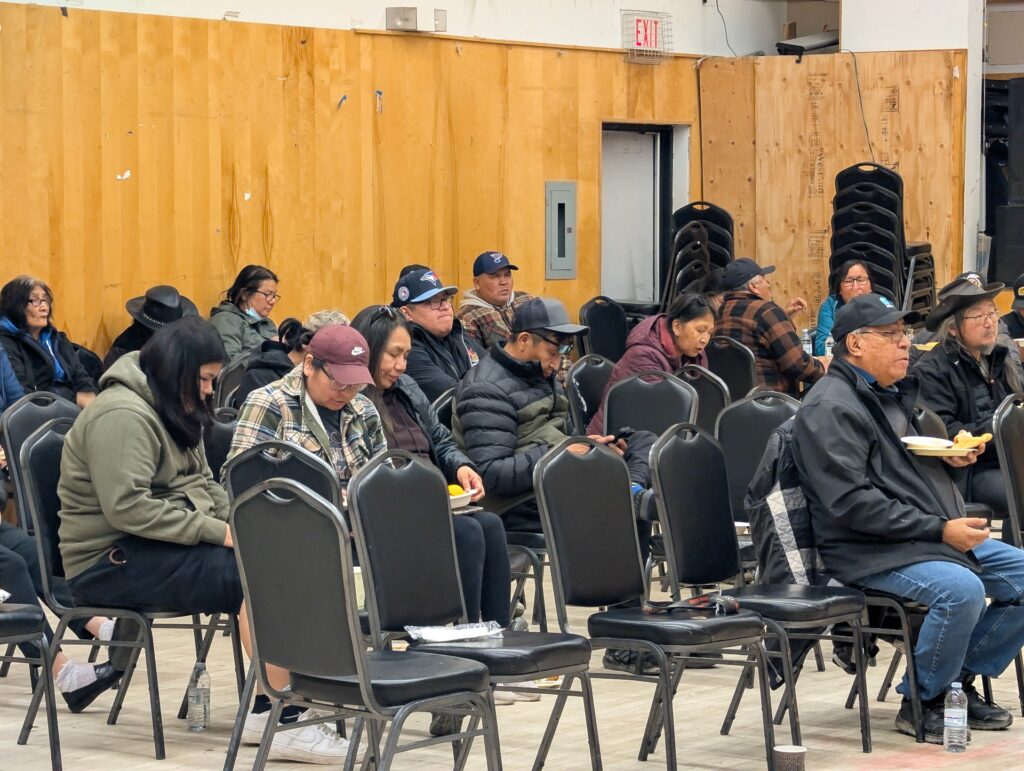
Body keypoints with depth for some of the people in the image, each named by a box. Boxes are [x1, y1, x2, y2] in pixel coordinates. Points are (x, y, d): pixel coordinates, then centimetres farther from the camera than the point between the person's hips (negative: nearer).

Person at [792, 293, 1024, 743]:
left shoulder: (895, 392, 18)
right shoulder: (830, 409, -13)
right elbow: (852, 502, -23)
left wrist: (954, 456, 11)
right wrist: (940, 529, -23)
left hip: (943, 535, 10)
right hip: (870, 552, -10)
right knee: (961, 588, -33)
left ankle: (961, 680, 8)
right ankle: (921, 703, -12)